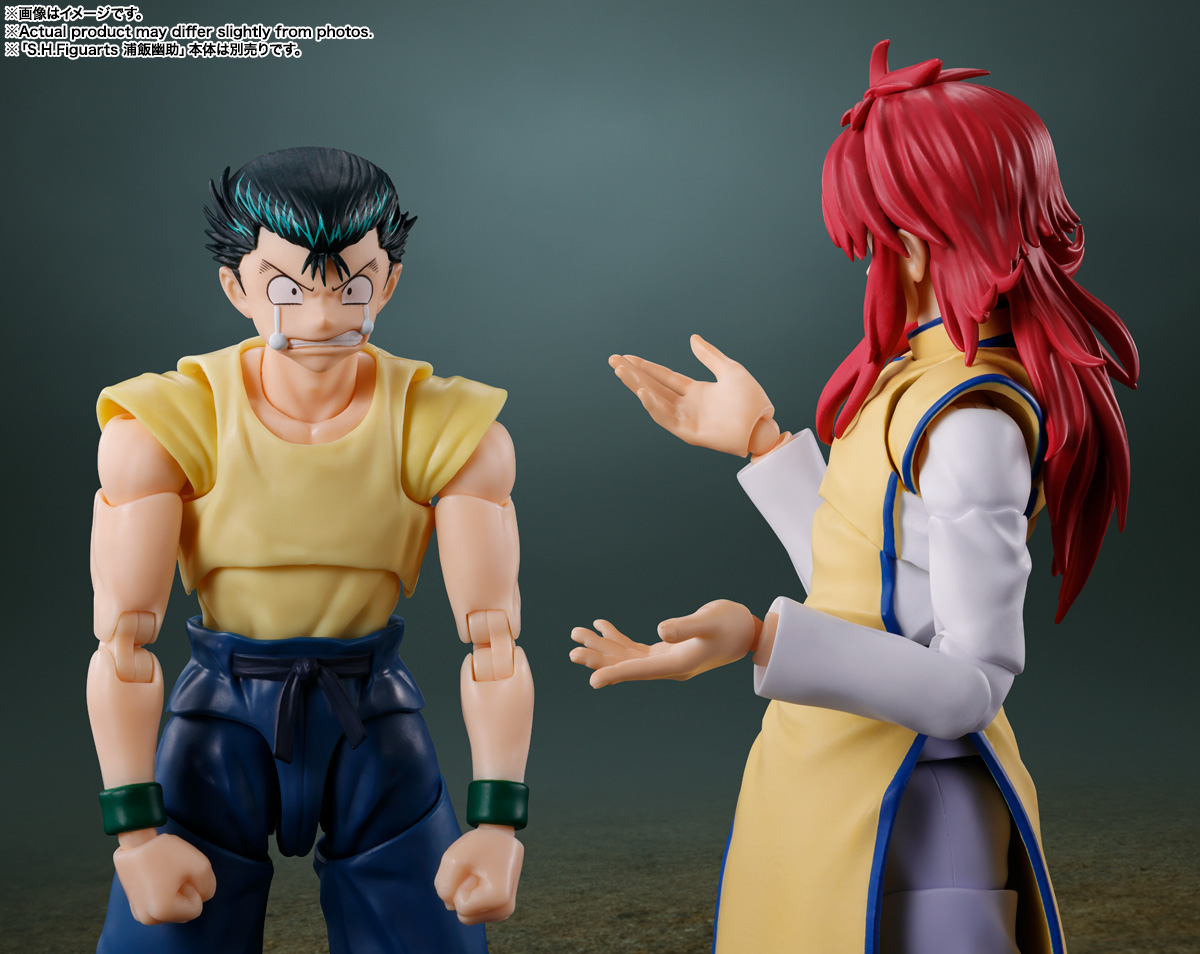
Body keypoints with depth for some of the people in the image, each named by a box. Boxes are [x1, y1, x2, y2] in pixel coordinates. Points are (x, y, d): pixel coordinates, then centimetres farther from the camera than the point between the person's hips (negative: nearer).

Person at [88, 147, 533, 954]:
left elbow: (494, 636, -19)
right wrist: (137, 830, -24)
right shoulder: (162, 425, -15)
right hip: (221, 722, 0)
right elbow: (122, 639, -18)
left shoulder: (453, 429, -15)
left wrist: (497, 821, -28)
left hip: (377, 723, 1)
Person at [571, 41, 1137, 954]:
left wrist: (765, 641, -33)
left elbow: (971, 684, -23)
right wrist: (764, 442, 16)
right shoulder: (921, 378, 7)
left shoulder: (973, 422, -22)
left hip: (894, 818, -9)